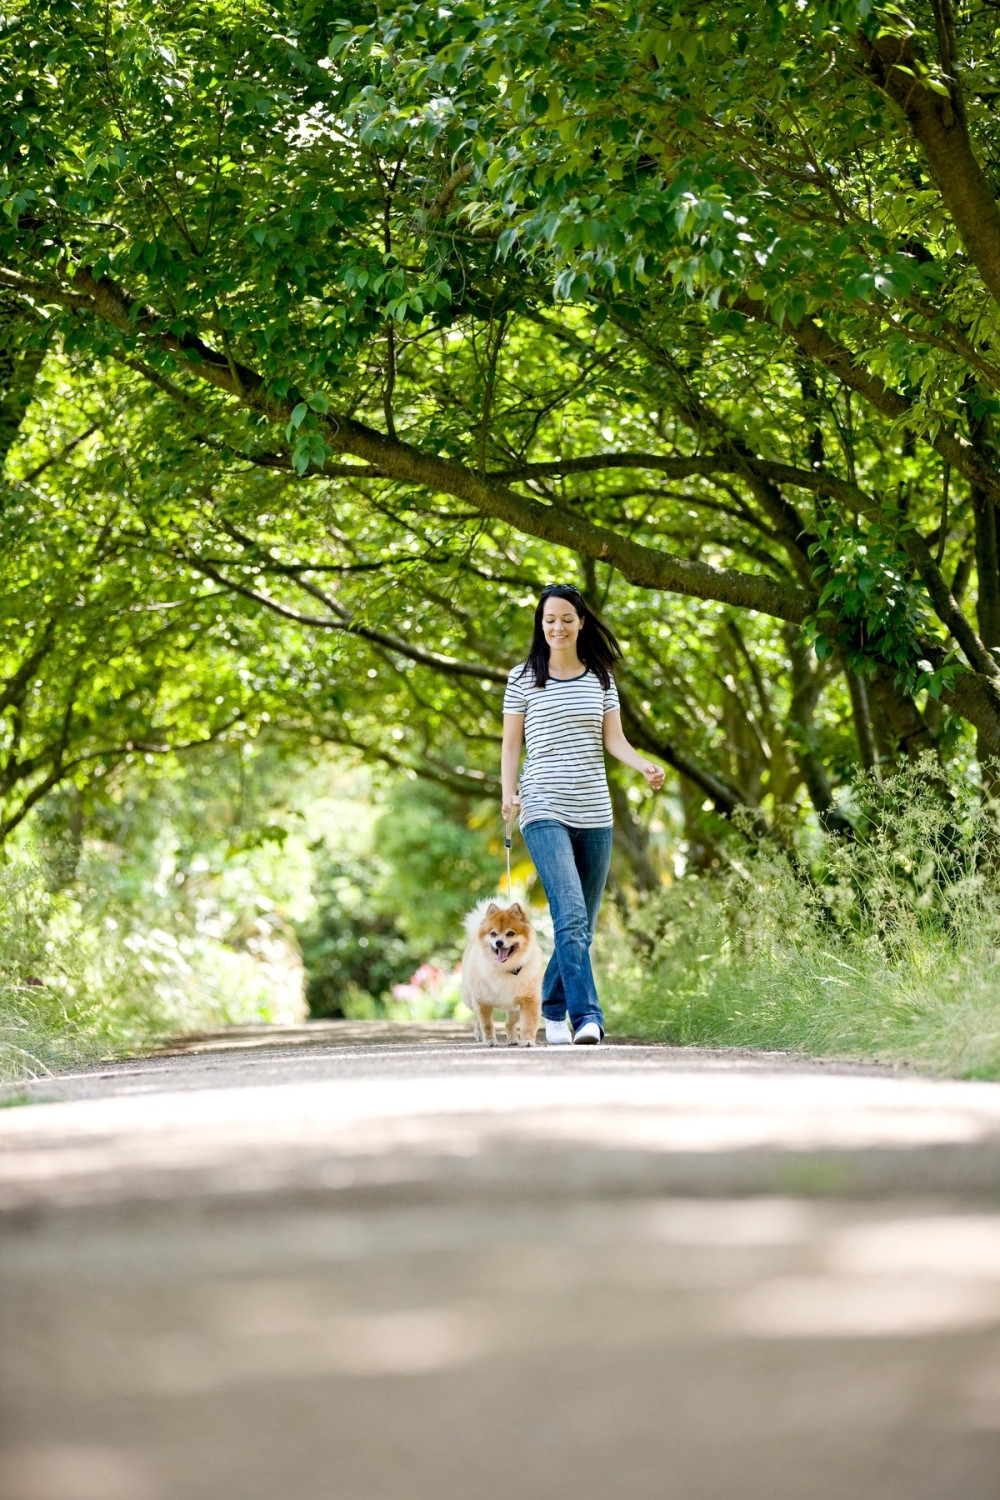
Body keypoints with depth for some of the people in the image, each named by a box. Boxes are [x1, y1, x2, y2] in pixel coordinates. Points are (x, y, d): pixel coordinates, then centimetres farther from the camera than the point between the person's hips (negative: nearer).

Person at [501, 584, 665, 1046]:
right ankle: (587, 1016, -24)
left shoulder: (601, 678, 11)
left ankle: (553, 1009, 27)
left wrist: (645, 765, -13)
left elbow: (614, 740, 7)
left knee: (581, 925, 9)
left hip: (594, 814, 4)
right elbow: (511, 744, 5)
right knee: (570, 916, -19)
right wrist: (507, 792, -11)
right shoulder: (524, 679, 4)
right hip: (545, 812, -4)